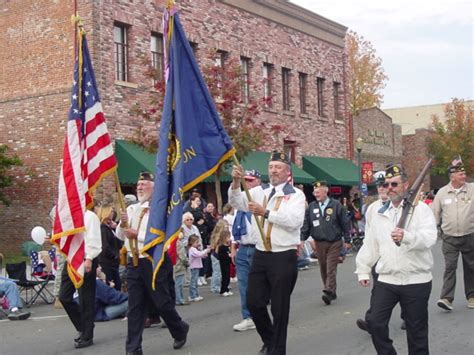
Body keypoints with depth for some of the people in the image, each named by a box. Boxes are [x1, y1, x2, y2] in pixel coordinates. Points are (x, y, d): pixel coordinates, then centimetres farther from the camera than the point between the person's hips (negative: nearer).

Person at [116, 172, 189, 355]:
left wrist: (137, 235, -19)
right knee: (135, 307, 5)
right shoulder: (131, 209, 12)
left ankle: (180, 331, 30)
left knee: (163, 303, 4)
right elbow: (120, 235, 14)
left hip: (154, 261, -5)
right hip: (133, 262, 6)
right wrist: (123, 224, -7)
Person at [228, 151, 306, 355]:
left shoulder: (295, 195, -5)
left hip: (284, 257, -5)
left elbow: (295, 221, -20)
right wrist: (236, 182, -19)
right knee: (254, 302, 10)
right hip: (260, 255, 5)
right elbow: (236, 203, -2)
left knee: (279, 307, 4)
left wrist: (266, 213, -23)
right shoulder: (259, 191, 9)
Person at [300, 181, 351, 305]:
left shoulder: (336, 205, -2)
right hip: (319, 243, 4)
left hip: (334, 242, -4)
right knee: (323, 269, 8)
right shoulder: (311, 206, 6)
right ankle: (331, 291, 19)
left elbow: (345, 223, 1)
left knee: (331, 269, -9)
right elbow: (306, 224, 8)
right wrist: (302, 239, -1)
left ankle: (328, 292, -13)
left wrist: (347, 240, 1)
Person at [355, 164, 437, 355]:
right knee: (375, 323, -1)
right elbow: (370, 245, 16)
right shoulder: (379, 214, 11)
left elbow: (429, 238, -20)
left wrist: (406, 237, -38)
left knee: (416, 329, 6)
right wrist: (363, 271, 16)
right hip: (386, 280, 4)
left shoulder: (421, 209, -4)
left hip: (416, 281, -4)